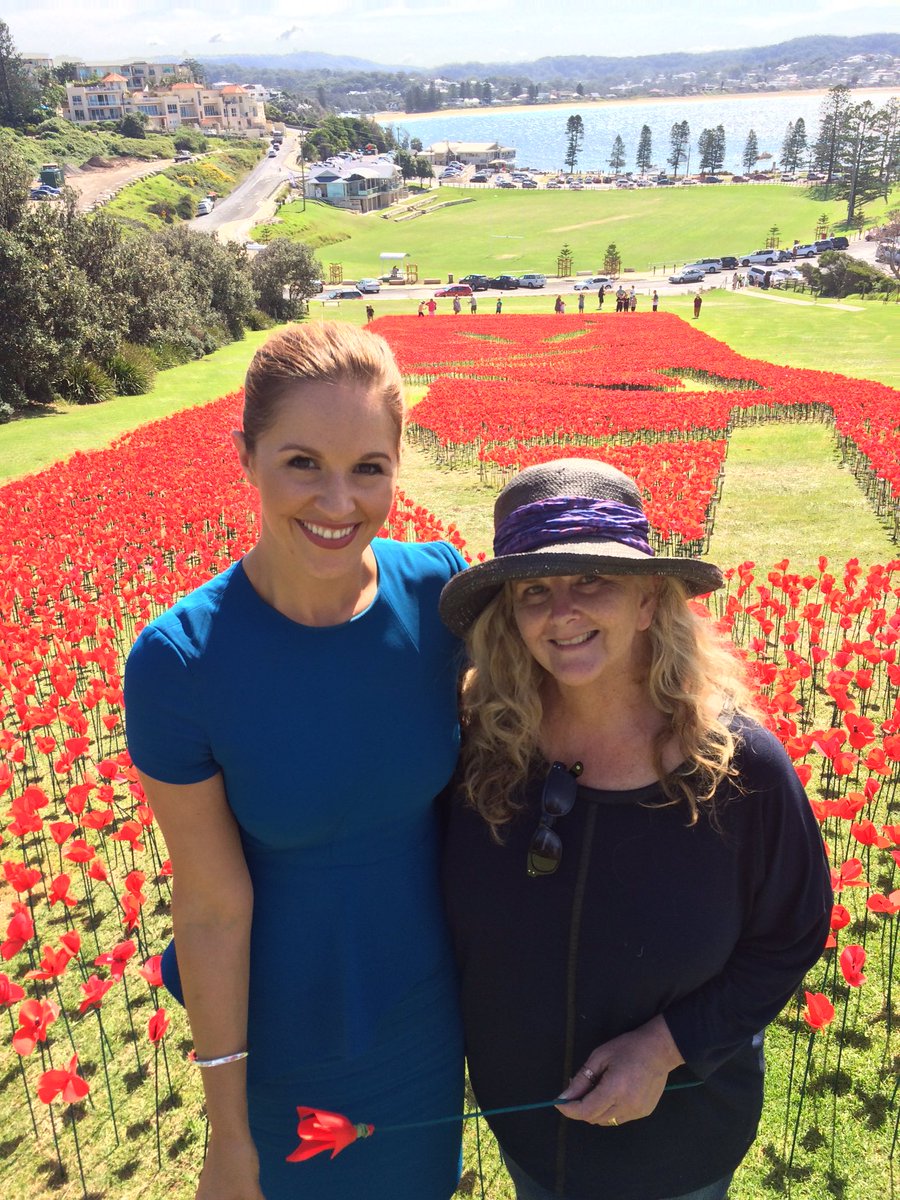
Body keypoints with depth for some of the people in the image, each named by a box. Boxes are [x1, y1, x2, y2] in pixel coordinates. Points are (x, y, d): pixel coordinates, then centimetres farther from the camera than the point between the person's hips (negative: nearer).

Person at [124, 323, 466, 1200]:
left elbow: (480, 763, -3)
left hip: (431, 1000, 3)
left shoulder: (438, 587, -18)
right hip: (287, 1024, -2)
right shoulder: (177, 661, -26)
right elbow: (214, 906, -19)